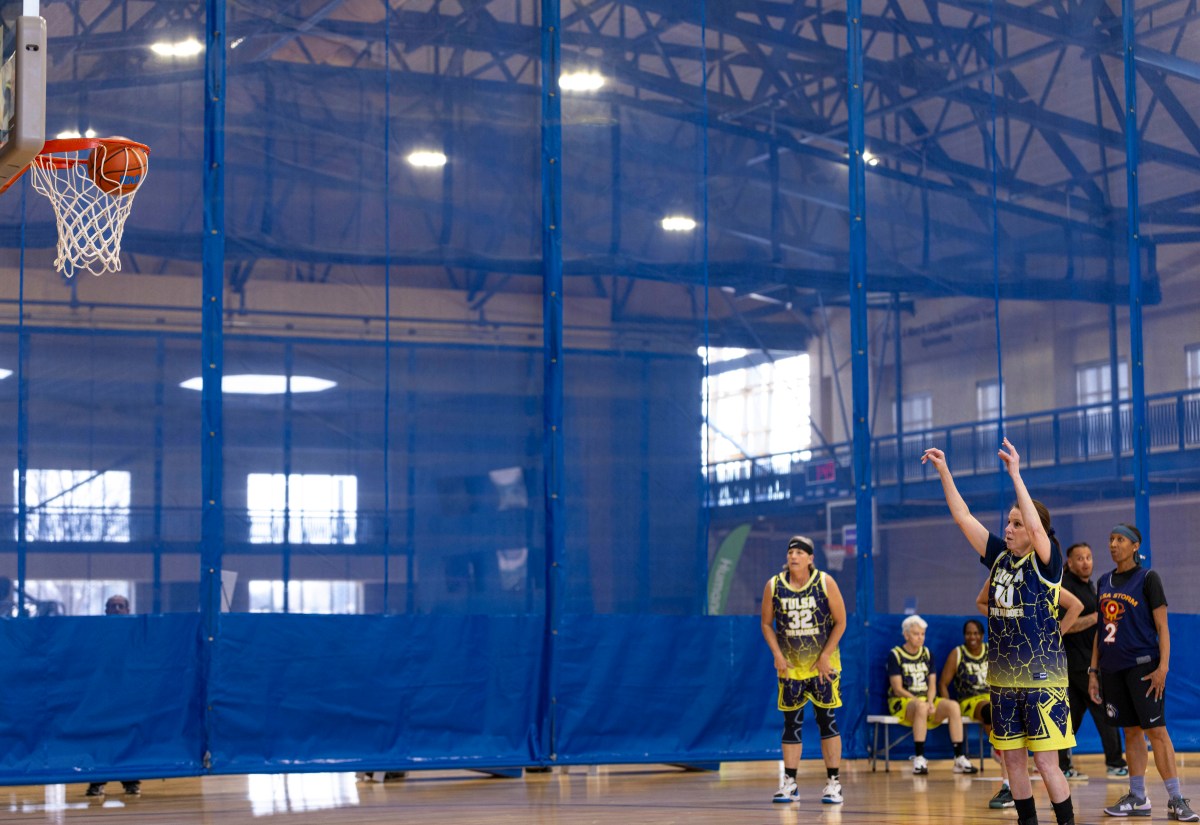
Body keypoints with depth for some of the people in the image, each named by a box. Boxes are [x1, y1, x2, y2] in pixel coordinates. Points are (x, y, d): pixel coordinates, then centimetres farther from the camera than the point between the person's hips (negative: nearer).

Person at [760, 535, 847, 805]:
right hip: (790, 666, 2)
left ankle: (833, 783, 0)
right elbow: (767, 624, 4)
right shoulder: (774, 586, -4)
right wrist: (777, 656, -8)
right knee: (791, 723, 4)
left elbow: (840, 622, -6)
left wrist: (825, 657, -12)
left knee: (827, 719, -4)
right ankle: (789, 784, 11)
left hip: (823, 663, -2)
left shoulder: (825, 582, -9)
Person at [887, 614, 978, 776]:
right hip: (902, 702, -5)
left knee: (953, 706, -24)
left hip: (926, 700, 5)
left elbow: (932, 684, 10)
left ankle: (960, 758, -26)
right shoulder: (895, 655, -1)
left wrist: (930, 702, -11)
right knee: (921, 706, -40)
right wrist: (918, 701, -19)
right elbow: (897, 689, -8)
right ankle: (919, 759, -39)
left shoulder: (927, 654, 15)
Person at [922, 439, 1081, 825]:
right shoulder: (1000, 557, 7)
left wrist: (1015, 474, -29)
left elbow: (1036, 526, -28)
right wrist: (944, 472, -1)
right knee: (1013, 759, 9)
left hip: (1042, 677, -6)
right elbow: (963, 517, 6)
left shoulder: (1046, 562, -9)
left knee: (1045, 762, -7)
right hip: (1004, 678, 6)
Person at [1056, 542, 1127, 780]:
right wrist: (1097, 617, -22)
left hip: (1089, 659, 9)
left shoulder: (1089, 585, 18)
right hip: (1079, 660, -9)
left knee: (1073, 712, 8)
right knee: (1104, 710, -6)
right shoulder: (1066, 586, -13)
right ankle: (1115, 763, 0)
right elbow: (1065, 625, -20)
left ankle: (1061, 765, 9)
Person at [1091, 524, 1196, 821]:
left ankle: (1176, 800, -9)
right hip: (1112, 668, 5)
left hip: (1143, 664, -5)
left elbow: (1162, 627, -7)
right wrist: (1093, 671, 12)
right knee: (1131, 731, 9)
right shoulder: (1104, 582, 13)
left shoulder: (1148, 579, -3)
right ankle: (1137, 799, 14)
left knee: (1155, 729, -10)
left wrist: (1163, 666, -17)